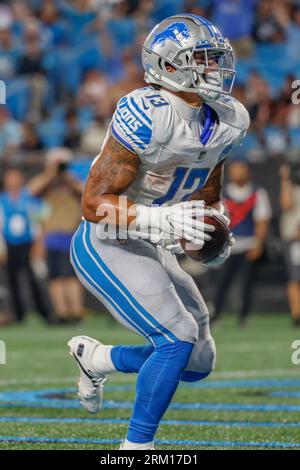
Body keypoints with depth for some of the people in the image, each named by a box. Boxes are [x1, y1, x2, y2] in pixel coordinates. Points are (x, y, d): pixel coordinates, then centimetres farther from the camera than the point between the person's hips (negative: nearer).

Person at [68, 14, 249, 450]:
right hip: (105, 246, -8)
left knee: (198, 362, 9)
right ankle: (136, 446, -8)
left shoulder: (226, 121, 1)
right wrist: (162, 220, -35)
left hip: (150, 250, 8)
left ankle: (96, 358, 31)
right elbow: (95, 203, -23)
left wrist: (215, 233, -4)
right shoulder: (146, 117, -24)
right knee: (178, 336, -21)